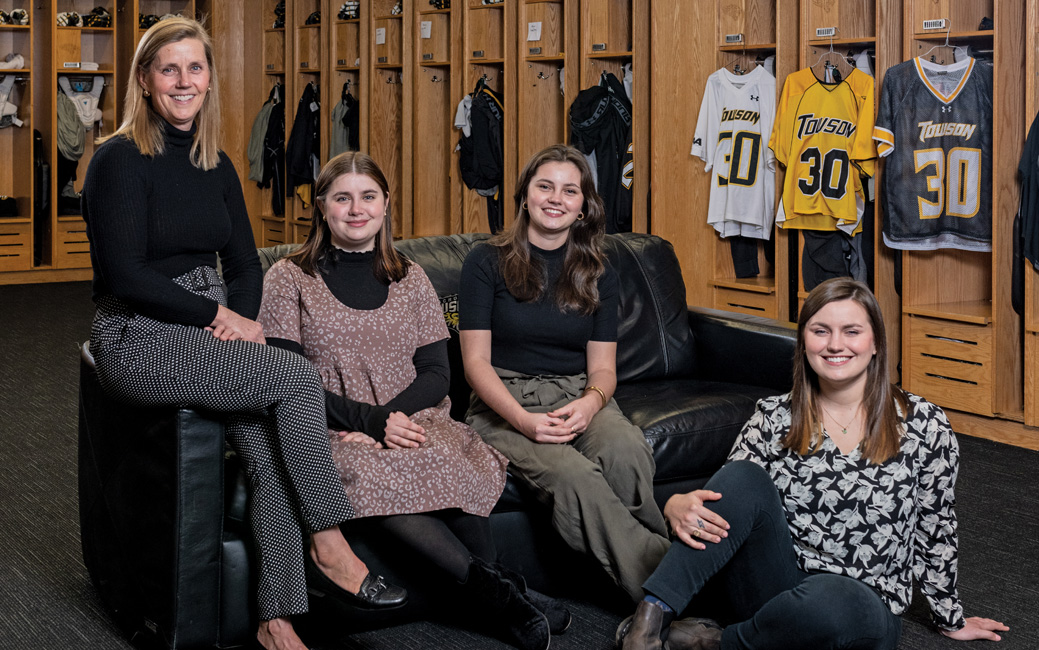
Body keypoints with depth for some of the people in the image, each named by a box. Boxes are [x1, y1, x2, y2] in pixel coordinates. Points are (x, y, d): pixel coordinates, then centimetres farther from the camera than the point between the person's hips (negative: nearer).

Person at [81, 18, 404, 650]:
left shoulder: (217, 166, 13)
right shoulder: (121, 159, -8)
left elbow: (245, 263, 15)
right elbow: (124, 274, -15)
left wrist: (245, 318, -6)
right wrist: (217, 314, -13)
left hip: (212, 330, 6)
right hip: (140, 339, -6)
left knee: (270, 450, -16)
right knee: (300, 377, -22)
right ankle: (329, 545, -9)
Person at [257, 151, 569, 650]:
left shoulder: (409, 278, 17)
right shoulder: (289, 279, 7)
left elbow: (436, 373, 10)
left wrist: (393, 414, -11)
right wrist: (369, 420, -14)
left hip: (411, 420, 2)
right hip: (330, 430, -2)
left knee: (451, 459, -35)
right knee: (372, 477, -37)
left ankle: (486, 593, -28)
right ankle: (495, 590, -35)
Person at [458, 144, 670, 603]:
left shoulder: (597, 273, 12)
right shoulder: (486, 263, 2)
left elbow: (602, 367, 9)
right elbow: (476, 362, -2)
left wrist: (590, 403, -16)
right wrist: (522, 418, -20)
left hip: (579, 396, 3)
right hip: (505, 402, -3)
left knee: (627, 451, -34)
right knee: (571, 473, -36)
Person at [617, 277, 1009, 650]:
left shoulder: (923, 425, -3)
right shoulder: (775, 417, 4)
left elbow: (935, 532, 5)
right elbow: (725, 504, 2)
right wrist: (678, 507, -21)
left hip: (858, 613, -2)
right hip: (773, 590, 2)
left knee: (831, 599, -39)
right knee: (745, 476, -23)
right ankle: (651, 616, -27)